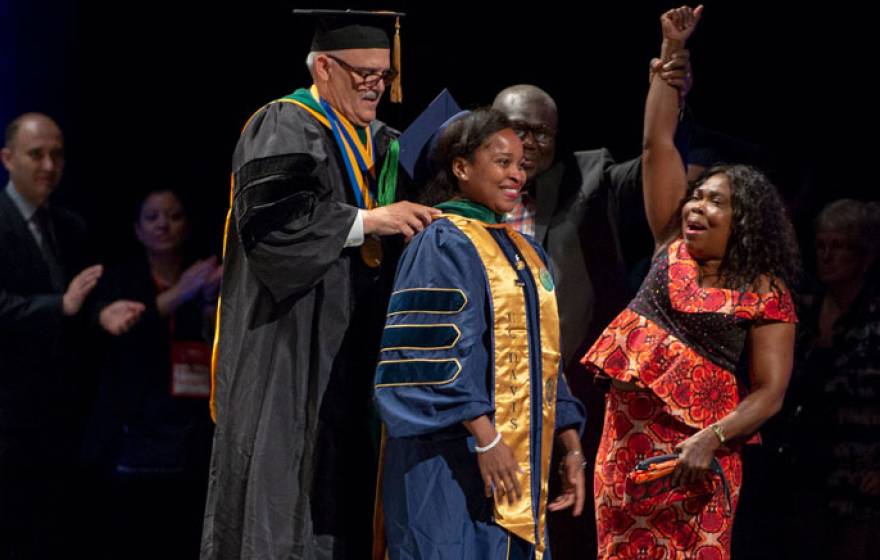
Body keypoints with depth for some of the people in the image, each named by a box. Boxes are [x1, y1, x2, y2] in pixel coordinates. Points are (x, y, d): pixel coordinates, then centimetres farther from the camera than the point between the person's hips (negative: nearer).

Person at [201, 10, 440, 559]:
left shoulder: (380, 143, 18)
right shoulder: (283, 128, -7)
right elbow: (269, 220, -21)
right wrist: (367, 221, -22)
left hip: (352, 355, 8)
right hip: (289, 351, -8)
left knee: (344, 483, 5)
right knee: (285, 477, -9)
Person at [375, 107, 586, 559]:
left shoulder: (525, 254, 17)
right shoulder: (442, 246, -8)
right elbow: (435, 353, -17)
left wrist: (571, 447, 13)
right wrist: (484, 437, -23)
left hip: (520, 465, 8)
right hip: (452, 466, -8)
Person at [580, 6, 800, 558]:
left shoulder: (766, 297, -3)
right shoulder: (673, 248, 8)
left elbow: (769, 391, -9)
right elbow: (658, 141, 9)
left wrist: (711, 440, -24)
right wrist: (672, 50, 8)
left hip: (691, 451, -5)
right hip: (627, 436, 5)